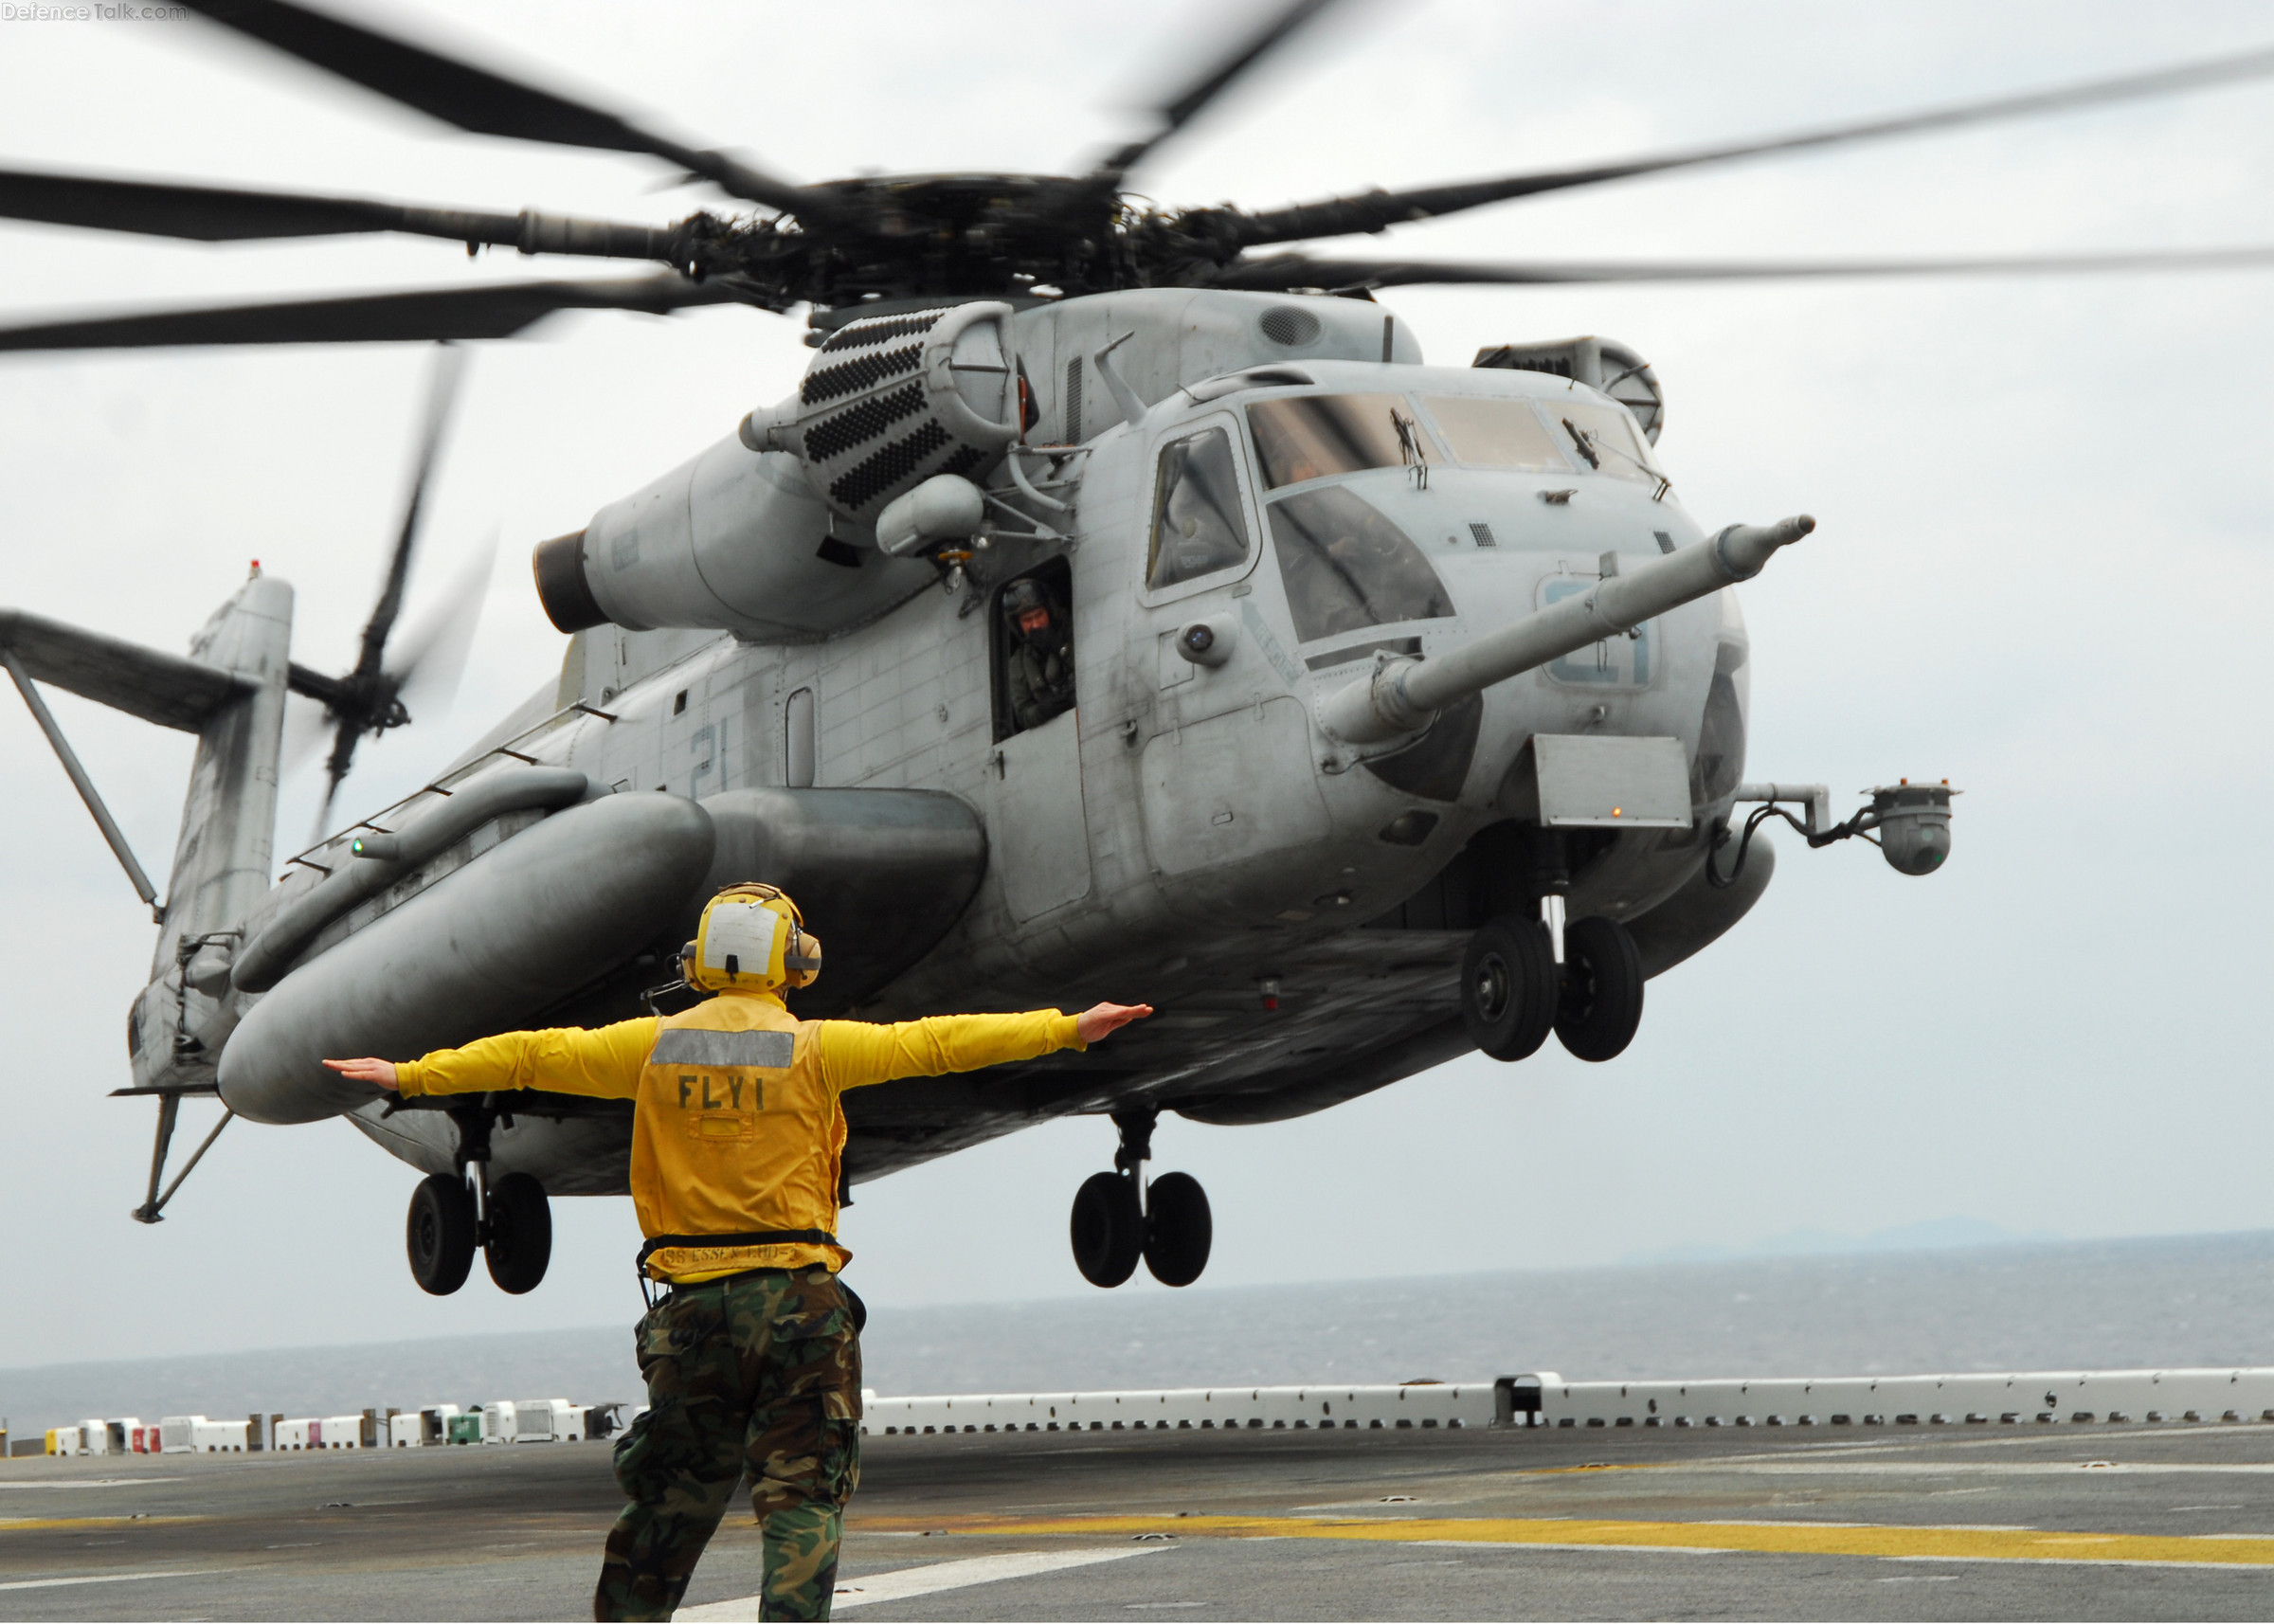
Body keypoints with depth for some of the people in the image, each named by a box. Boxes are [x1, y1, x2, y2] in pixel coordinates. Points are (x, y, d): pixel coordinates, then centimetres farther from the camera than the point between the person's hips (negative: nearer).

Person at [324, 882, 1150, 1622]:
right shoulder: (814, 1048, -3)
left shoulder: (656, 1045, 5)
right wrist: (1064, 1029, 0)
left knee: (671, 1501, 15)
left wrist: (410, 1076, 22)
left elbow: (532, 1056, 12)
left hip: (692, 1303, 3)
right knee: (803, 1497, -1)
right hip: (796, 1298, -3)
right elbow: (935, 1042, -3)